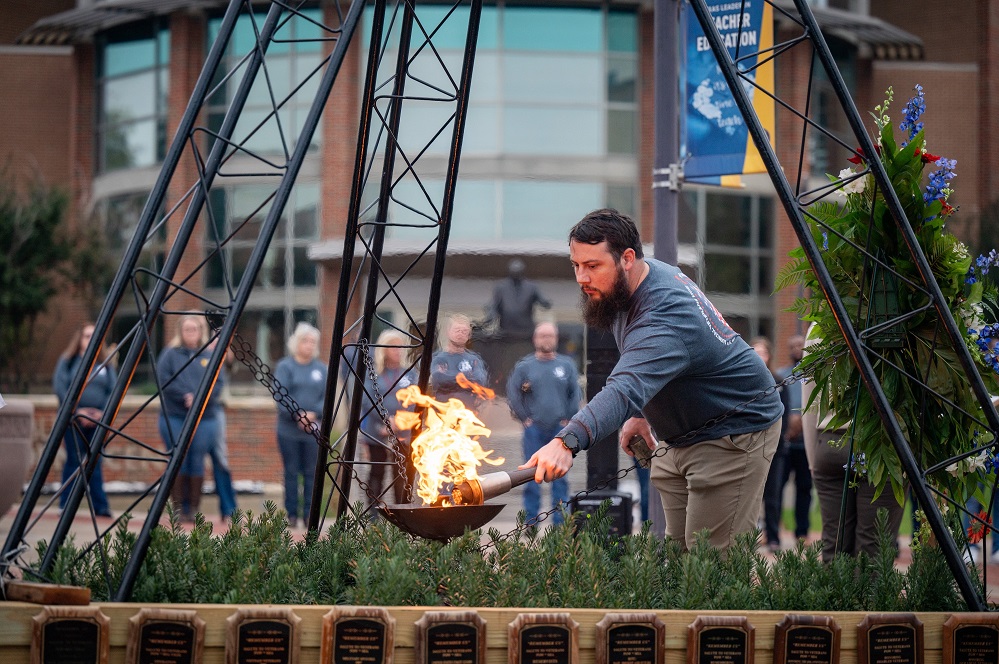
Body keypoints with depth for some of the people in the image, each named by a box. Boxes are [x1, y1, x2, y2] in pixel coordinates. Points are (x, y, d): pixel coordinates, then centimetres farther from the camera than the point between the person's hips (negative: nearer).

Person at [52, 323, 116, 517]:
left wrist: (103, 412, -9)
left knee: (95, 463, 0)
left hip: (97, 420, 2)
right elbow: (60, 388, -4)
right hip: (73, 419, -2)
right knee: (73, 461, -4)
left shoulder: (105, 364, 13)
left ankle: (101, 506, 0)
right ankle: (66, 506, 2)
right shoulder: (67, 361, 5)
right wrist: (78, 411, -12)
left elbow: (113, 390, 7)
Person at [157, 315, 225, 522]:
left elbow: (218, 383, 3)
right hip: (174, 417, -1)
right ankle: (178, 508, 2)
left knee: (197, 463, 1)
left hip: (205, 418, 1)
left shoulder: (210, 356, 10)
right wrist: (185, 396, -15)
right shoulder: (170, 354, 5)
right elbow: (163, 379, -5)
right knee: (178, 462, -3)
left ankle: (194, 508, 6)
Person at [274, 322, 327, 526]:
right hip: (289, 430, -3)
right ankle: (292, 514, 7)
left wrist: (314, 414, -13)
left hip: (313, 431, 3)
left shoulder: (321, 369, 8)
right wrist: (297, 416, -19)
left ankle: (309, 514, 9)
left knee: (311, 473, 4)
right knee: (292, 472, 2)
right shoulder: (285, 366, -1)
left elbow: (326, 397, 5)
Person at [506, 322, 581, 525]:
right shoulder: (525, 366, 5)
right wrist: (524, 417, -1)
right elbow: (512, 392, 5)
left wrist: (569, 418, 3)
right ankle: (531, 521, 3)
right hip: (534, 429, -1)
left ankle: (560, 521, 4)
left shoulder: (566, 365, 7)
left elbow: (575, 394, 10)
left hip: (560, 427, 1)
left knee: (560, 476, 0)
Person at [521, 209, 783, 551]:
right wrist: (638, 413, 4)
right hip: (680, 438, 10)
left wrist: (567, 443, -65)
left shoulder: (666, 319, -34)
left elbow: (625, 390, -52)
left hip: (736, 431, -10)